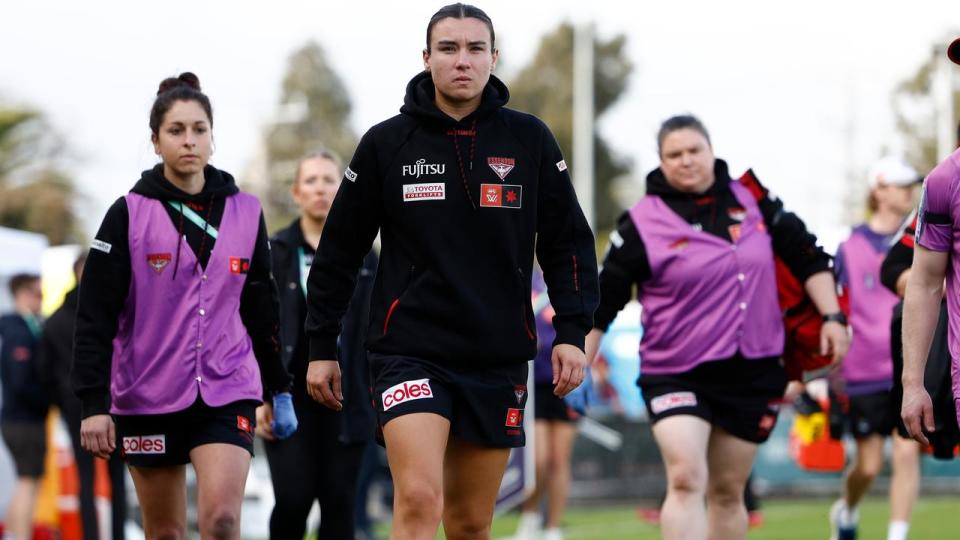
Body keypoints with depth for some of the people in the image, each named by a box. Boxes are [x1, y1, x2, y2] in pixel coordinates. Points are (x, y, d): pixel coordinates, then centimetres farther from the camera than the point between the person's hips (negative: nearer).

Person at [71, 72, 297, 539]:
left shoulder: (245, 212, 6)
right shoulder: (129, 215, -3)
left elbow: (262, 308, 15)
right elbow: (94, 317, -5)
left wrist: (279, 390, 16)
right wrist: (93, 404, -12)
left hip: (227, 391, 1)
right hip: (148, 396, -1)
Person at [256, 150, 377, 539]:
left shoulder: (362, 256, 10)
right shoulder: (274, 253, 4)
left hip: (345, 396, 2)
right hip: (290, 394, -2)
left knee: (338, 500, 0)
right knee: (294, 498, -11)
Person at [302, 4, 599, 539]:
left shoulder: (529, 139, 3)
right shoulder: (387, 143, 0)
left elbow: (568, 242, 8)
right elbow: (340, 249, 7)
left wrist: (572, 333, -3)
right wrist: (322, 347, 8)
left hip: (498, 358, 2)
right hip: (410, 351, -2)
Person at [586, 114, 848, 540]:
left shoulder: (752, 200, 4)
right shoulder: (641, 224, -6)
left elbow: (807, 258, 12)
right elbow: (600, 305, -2)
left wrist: (832, 317, 3)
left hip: (753, 372, 3)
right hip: (676, 374, -3)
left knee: (727, 492, 11)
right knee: (686, 480, -21)